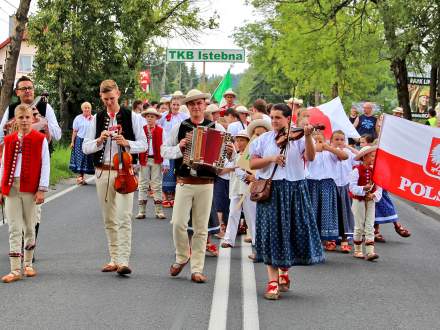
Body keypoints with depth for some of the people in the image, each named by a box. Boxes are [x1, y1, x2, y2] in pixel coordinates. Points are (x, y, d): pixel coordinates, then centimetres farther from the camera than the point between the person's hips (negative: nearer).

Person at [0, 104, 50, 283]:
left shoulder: (40, 139, -1)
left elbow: (45, 165, -3)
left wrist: (42, 189, -7)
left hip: (30, 188, -2)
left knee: (29, 227, 9)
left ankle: (28, 264, 24)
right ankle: (15, 270, -2)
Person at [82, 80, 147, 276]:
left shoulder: (131, 117, 2)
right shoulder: (97, 119, 9)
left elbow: (143, 144, 2)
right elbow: (85, 147, 7)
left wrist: (126, 143, -15)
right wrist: (100, 140, -12)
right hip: (103, 171, 4)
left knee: (124, 217, -13)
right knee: (109, 220, 9)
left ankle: (123, 261, -17)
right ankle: (114, 259, 17)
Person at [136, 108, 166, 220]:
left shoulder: (160, 130, 1)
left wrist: (164, 163, -6)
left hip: (156, 160, -1)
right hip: (144, 160, 1)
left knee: (157, 185, 3)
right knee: (143, 185, 5)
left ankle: (159, 211, 7)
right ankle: (141, 211, 9)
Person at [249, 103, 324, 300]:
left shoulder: (298, 138, 2)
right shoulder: (263, 140, 7)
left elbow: (310, 157, -13)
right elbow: (252, 164, 3)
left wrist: (308, 136, -26)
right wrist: (271, 158, -12)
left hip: (294, 190, 0)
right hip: (270, 190, 0)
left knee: (293, 232, 5)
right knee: (271, 233, -5)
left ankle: (284, 271, 30)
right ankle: (273, 282, -3)